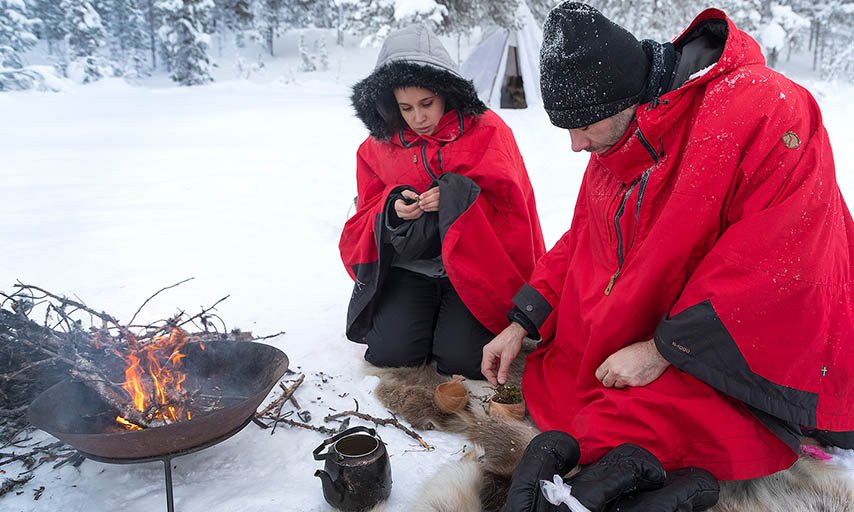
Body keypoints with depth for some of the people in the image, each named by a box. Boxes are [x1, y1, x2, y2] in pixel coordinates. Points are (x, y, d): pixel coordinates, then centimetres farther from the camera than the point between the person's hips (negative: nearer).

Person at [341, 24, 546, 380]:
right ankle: (426, 308, 17)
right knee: (389, 348, -15)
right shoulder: (377, 146, 4)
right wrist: (392, 210, -15)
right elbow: (368, 215, 9)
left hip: (472, 264, -3)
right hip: (408, 265, 3)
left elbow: (509, 205, -8)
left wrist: (457, 197, -25)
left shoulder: (486, 130, -7)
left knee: (461, 357, -19)